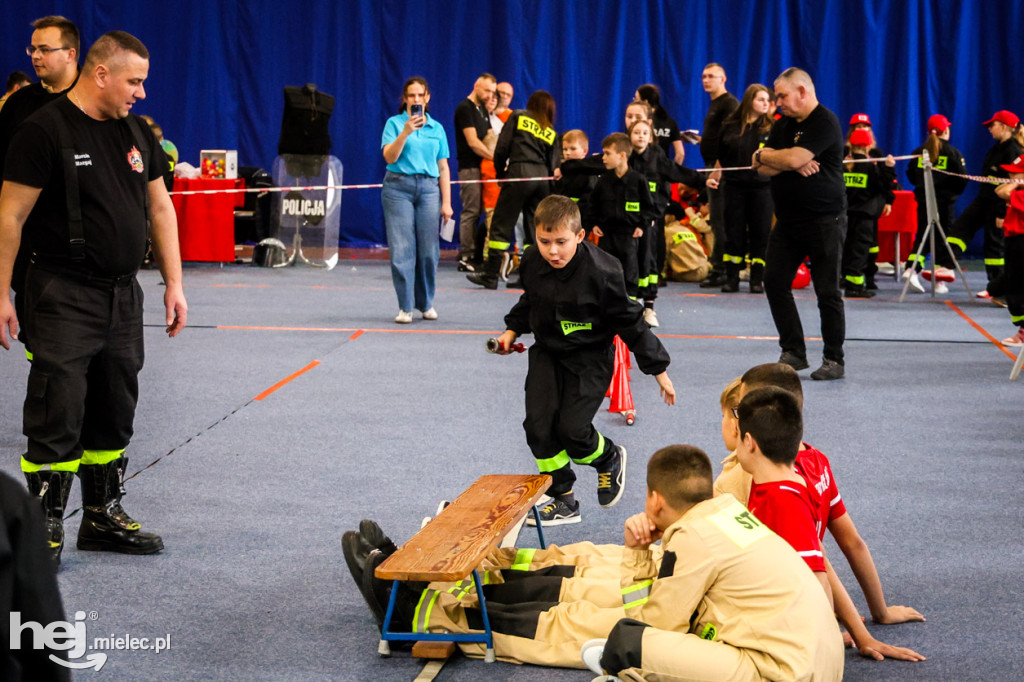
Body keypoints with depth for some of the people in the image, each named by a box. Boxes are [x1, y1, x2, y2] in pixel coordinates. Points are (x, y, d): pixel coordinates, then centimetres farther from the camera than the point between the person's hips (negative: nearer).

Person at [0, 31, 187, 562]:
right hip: (64, 295, -7)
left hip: (124, 295, 7)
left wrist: (173, 284, 12)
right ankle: (45, 528, 3)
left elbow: (160, 209, 17)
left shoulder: (136, 133, 11)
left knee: (115, 413, 13)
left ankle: (104, 517, 24)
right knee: (57, 416, -6)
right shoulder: (46, 130, -10)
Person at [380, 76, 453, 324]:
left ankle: (426, 303, 17)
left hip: (429, 188, 2)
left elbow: (443, 167, 13)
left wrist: (446, 202, 8)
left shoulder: (437, 128, 13)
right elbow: (389, 157, -7)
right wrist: (406, 132, -20)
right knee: (402, 249, -6)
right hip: (399, 187, -2)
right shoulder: (394, 123, 5)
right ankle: (405, 307, -2)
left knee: (429, 250, 1)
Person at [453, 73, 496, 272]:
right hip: (470, 167, -9)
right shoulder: (465, 108, -9)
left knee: (476, 212, 8)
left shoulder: (482, 110, 19)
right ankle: (466, 257, -7)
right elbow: (473, 142, -15)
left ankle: (474, 255, 12)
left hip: (483, 166, 9)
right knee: (471, 212, -9)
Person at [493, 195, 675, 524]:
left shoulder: (600, 272, -24)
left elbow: (629, 321, -14)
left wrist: (658, 370, -10)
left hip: (590, 358, -5)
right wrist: (512, 330, 10)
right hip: (547, 353, 5)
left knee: (571, 429, -14)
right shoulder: (532, 263, -9)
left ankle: (609, 459, 23)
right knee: (539, 425, -7)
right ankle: (564, 501, 12)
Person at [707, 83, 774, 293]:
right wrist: (714, 177, 6)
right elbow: (721, 157, 14)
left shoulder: (771, 127, 2)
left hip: (761, 186, -1)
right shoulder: (730, 126, 6)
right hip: (734, 186, 1)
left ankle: (757, 279, 9)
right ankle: (732, 278, 11)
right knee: (734, 232, 4)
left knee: (760, 233, 1)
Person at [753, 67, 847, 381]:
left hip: (824, 220, -8)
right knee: (775, 282, 2)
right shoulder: (783, 125, 13)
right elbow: (764, 169, 4)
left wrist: (762, 155, -4)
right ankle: (793, 352, 12)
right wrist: (791, 163, -15)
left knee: (827, 291, -3)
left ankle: (834, 360, 5)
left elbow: (793, 159, -23)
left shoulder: (824, 122, -12)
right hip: (788, 220, 8)